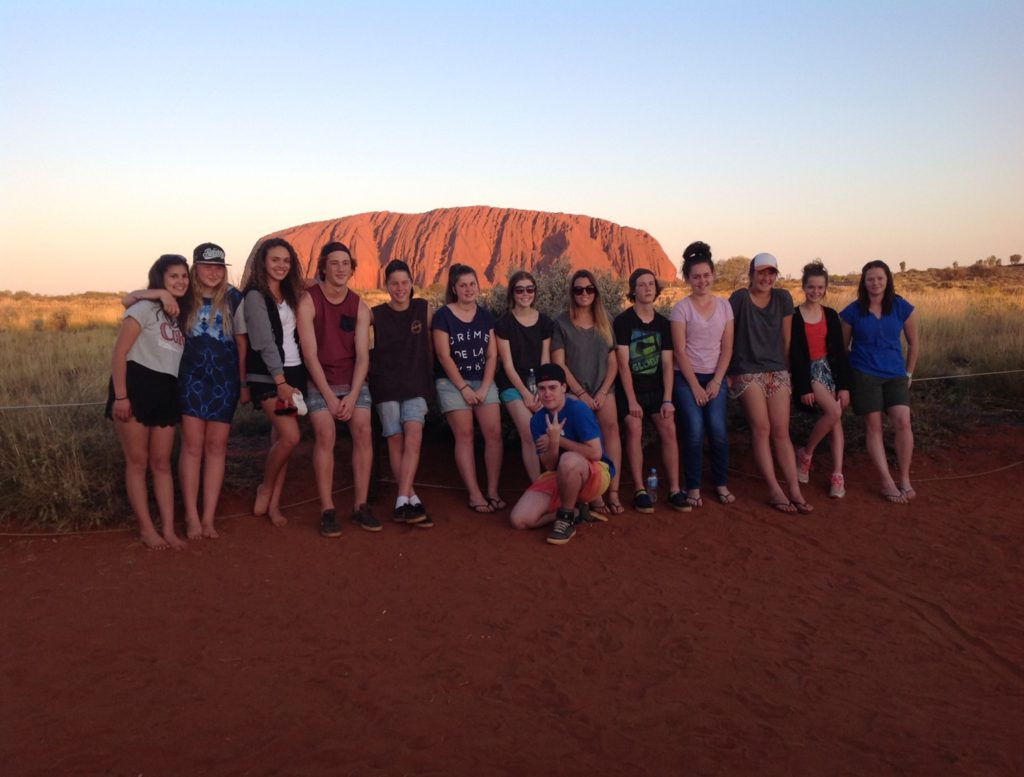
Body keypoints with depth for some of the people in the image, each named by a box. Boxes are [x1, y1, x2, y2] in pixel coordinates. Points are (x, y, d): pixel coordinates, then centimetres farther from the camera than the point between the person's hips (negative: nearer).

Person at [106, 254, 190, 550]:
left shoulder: (182, 314, 16)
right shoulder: (145, 308, -3)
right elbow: (119, 351, -10)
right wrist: (120, 395, -17)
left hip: (166, 392, 6)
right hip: (136, 385, -6)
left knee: (161, 463, 8)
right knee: (138, 461, 2)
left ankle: (168, 528, 11)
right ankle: (147, 529, 9)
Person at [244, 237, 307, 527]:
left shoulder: (289, 295, 15)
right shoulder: (255, 296, -7)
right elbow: (264, 342, -15)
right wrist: (280, 381, -21)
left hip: (294, 372, 7)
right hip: (268, 376, -7)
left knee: (280, 438, 6)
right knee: (290, 437, -15)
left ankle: (273, 504, 12)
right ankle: (265, 489, 8)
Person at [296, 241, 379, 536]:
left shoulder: (360, 307, -1)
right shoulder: (308, 301, -11)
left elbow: (362, 356, -5)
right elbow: (310, 354, -13)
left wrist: (352, 396, -15)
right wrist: (329, 396, -15)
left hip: (354, 381, 3)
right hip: (319, 382, -3)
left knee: (363, 432, -11)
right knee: (325, 435, -17)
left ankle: (361, 507, -4)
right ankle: (327, 511, -14)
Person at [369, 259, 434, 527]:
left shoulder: (423, 309, 5)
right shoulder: (376, 314, 1)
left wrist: (428, 377, 16)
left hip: (416, 384, 1)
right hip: (386, 385, -1)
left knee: (414, 436, -15)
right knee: (396, 441, -4)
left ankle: (402, 503, -19)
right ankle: (413, 500, 1)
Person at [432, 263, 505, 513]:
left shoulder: (486, 316, 9)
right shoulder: (443, 316, -4)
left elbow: (492, 355, 5)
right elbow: (444, 356, -9)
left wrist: (484, 388, -6)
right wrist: (464, 388, -12)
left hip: (483, 381, 4)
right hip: (452, 382, -4)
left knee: (494, 433, -7)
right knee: (465, 436, -7)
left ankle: (493, 490, 0)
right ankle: (475, 494, -4)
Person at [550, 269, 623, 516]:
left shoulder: (604, 323, 11)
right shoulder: (562, 323, 0)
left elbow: (613, 361, 8)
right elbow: (558, 363, -6)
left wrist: (603, 392, -5)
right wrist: (581, 393, -10)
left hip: (603, 390, 3)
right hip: (575, 392, -3)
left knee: (611, 428, -14)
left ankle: (613, 491, -14)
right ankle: (593, 495, -7)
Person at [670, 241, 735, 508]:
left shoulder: (724, 306, 5)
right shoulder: (681, 308, -5)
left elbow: (726, 348, 4)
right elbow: (679, 350, -8)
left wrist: (716, 382, -5)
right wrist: (695, 386, -10)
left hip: (715, 377, 3)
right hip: (686, 378, -3)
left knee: (718, 431, -8)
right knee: (694, 431, -11)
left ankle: (721, 484, 10)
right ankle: (693, 488, 2)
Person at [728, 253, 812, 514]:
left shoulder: (783, 298, 6)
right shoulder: (739, 298, -6)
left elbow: (786, 339, 11)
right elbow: (726, 337, -4)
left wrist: (786, 369, 13)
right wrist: (727, 372, -5)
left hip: (778, 372, 4)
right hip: (748, 373, -3)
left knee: (781, 432, 1)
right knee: (761, 430, -7)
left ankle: (795, 490, 1)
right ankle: (775, 491, -4)